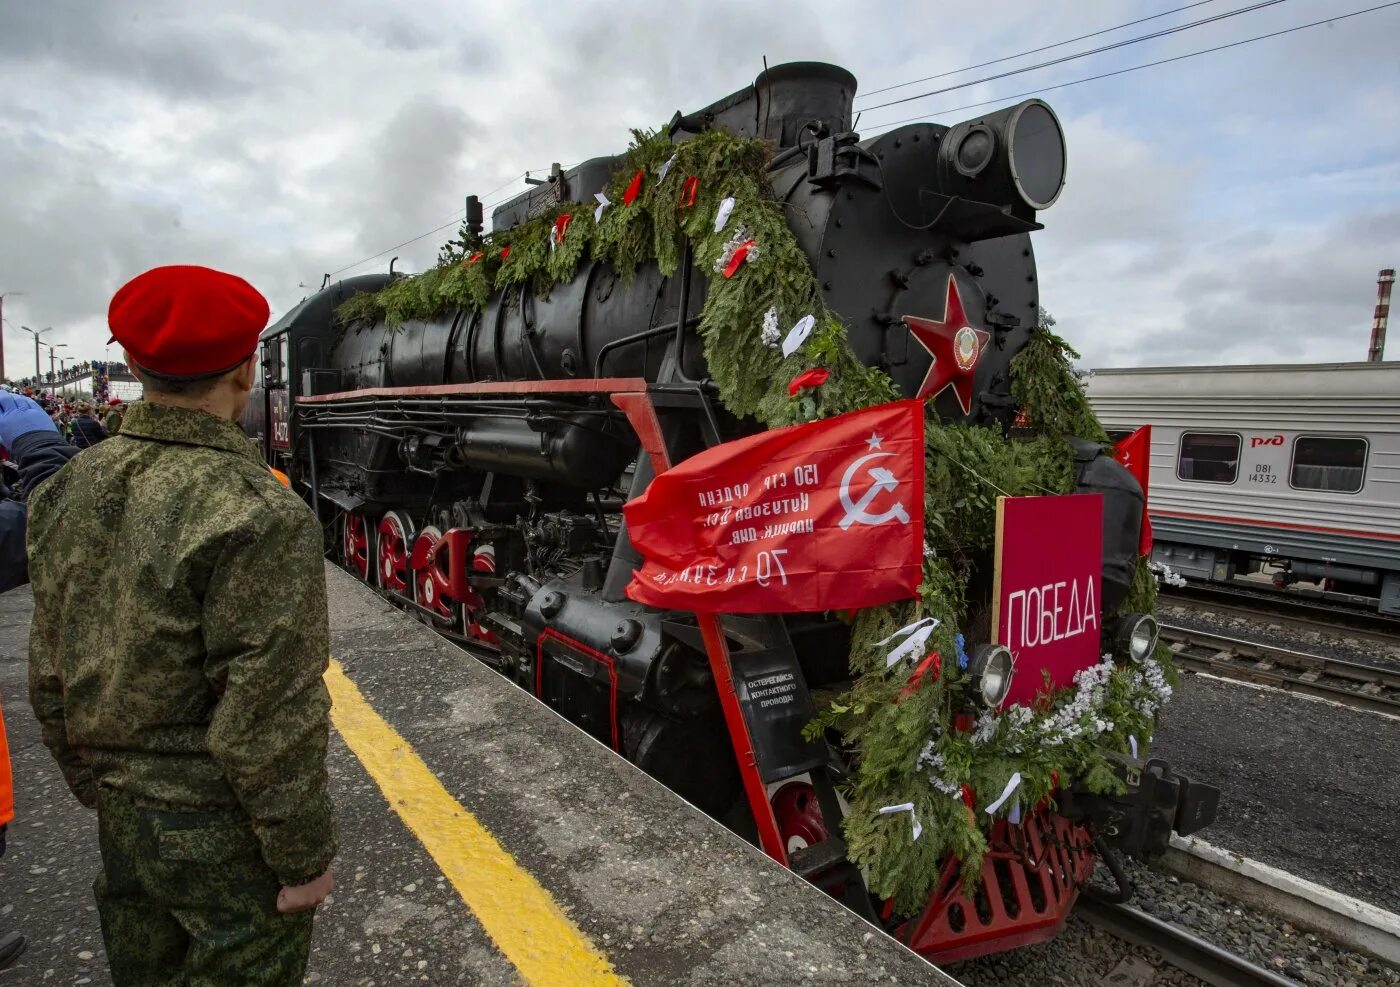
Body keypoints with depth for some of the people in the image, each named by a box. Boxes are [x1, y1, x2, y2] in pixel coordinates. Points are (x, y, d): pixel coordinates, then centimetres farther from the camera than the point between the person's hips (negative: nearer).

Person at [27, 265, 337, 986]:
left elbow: (50, 680, 7)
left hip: (122, 822, 7)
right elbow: (268, 727, -24)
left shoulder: (69, 492, -2)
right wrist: (305, 860, -11)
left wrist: (99, 792, 19)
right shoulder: (258, 516, -27)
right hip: (226, 841, -7)